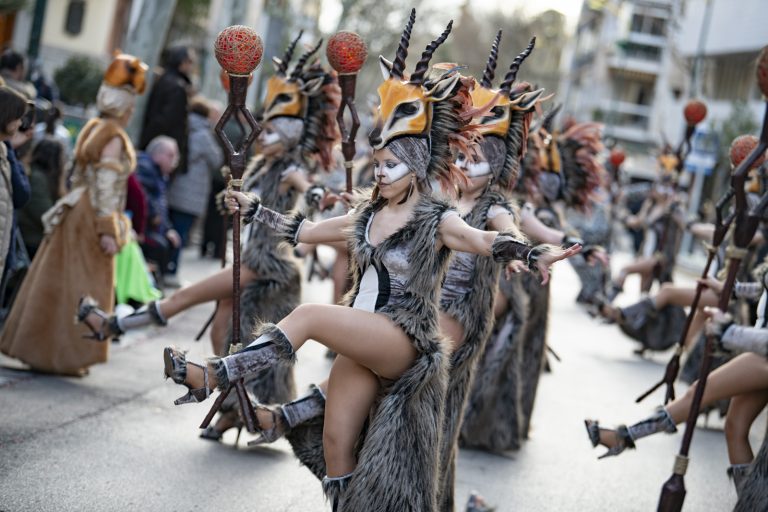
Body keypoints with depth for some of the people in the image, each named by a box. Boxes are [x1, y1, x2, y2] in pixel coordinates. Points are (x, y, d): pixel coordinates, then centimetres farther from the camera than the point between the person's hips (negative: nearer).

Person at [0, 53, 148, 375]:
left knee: (57, 283, 12)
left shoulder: (92, 129, 12)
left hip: (75, 213, 9)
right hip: (92, 218, -9)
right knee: (81, 288, -1)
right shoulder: (114, 138, -15)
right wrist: (108, 230, -19)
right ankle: (63, 357, 4)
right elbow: (106, 187, -20)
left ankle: (38, 349, 19)